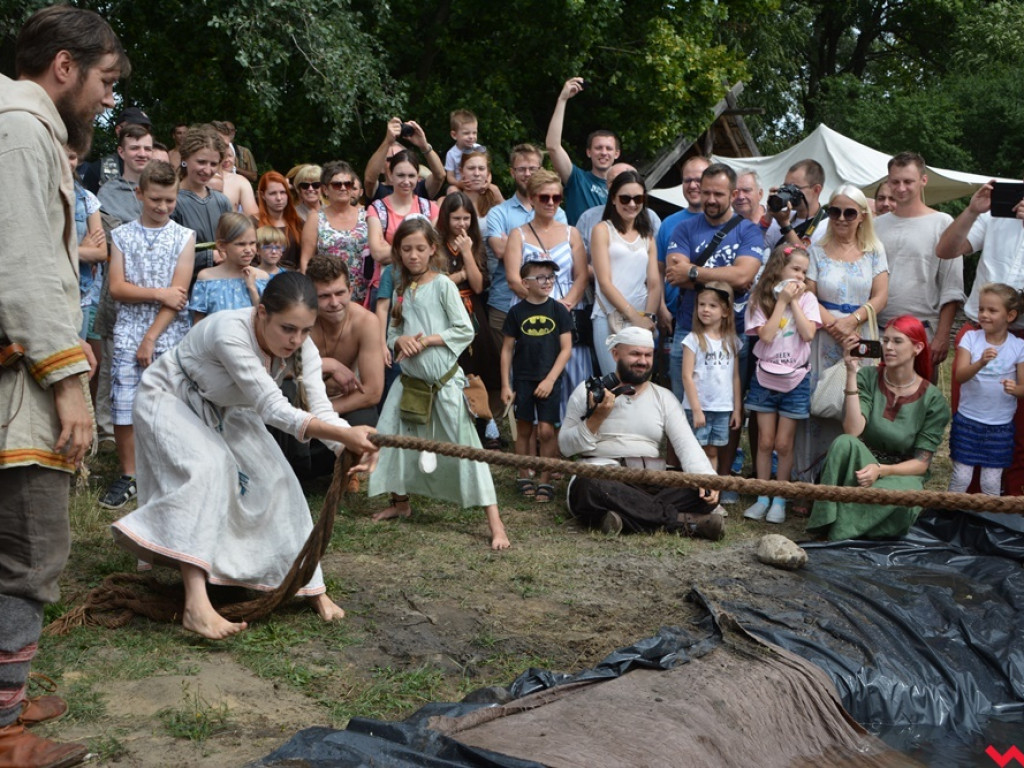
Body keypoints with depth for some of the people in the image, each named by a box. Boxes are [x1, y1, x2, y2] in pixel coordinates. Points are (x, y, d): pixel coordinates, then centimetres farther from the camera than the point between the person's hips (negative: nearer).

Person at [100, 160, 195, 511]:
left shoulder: (185, 236, 3)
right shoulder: (122, 235, 7)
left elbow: (179, 293, -4)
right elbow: (116, 288, -1)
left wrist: (151, 337, -9)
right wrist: (159, 293, -12)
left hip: (170, 337, -1)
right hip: (128, 334, 1)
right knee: (123, 407, -2)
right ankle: (128, 477, 12)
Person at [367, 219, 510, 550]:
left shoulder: (443, 284, -8)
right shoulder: (401, 289, 9)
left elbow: (465, 331, -11)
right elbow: (391, 332, 11)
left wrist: (427, 340, -17)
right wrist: (400, 341, -11)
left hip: (444, 382, -6)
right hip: (410, 381, 6)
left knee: (465, 448, -8)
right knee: (394, 441, 10)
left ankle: (495, 523, -7)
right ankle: (400, 502, 35)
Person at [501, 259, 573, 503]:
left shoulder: (558, 310, -1)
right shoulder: (517, 312, 1)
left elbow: (566, 348, -1)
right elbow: (507, 349, 5)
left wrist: (550, 379, -9)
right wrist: (505, 385, 1)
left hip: (549, 381, -1)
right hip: (522, 380, 1)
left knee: (546, 430, -5)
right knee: (524, 430, 8)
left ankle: (545, 481, 5)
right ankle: (523, 477, 20)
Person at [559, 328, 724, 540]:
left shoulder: (664, 397, 14)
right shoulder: (588, 391, 7)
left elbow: (687, 444, 2)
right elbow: (565, 447, 5)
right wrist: (596, 419, -11)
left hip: (654, 488, 3)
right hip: (603, 480, -2)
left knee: (705, 494, -22)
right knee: (592, 486, -39)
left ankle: (625, 517, -30)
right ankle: (681, 521, -30)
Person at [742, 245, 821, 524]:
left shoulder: (807, 299, 1)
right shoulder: (760, 299, -1)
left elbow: (808, 334, -12)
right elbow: (766, 335, -13)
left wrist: (794, 301, -11)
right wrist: (781, 301, -12)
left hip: (795, 380, 0)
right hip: (765, 378, 0)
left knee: (784, 444, 3)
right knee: (765, 442, 6)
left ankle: (780, 499, 13)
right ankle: (762, 498, 15)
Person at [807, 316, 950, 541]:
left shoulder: (933, 400, -5)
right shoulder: (868, 378, -4)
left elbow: (921, 463, -7)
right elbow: (852, 431, -19)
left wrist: (881, 470, -26)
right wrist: (851, 374, -22)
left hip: (902, 474, -1)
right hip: (862, 465, 1)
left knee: (902, 491, -37)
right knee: (844, 442, -32)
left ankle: (837, 535, -23)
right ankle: (828, 526, -31)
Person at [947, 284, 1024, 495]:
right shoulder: (970, 338, -5)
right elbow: (960, 376, -17)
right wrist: (981, 362, -36)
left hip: (1000, 425, 0)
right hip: (967, 420, 0)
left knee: (992, 482, 6)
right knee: (961, 476, 4)